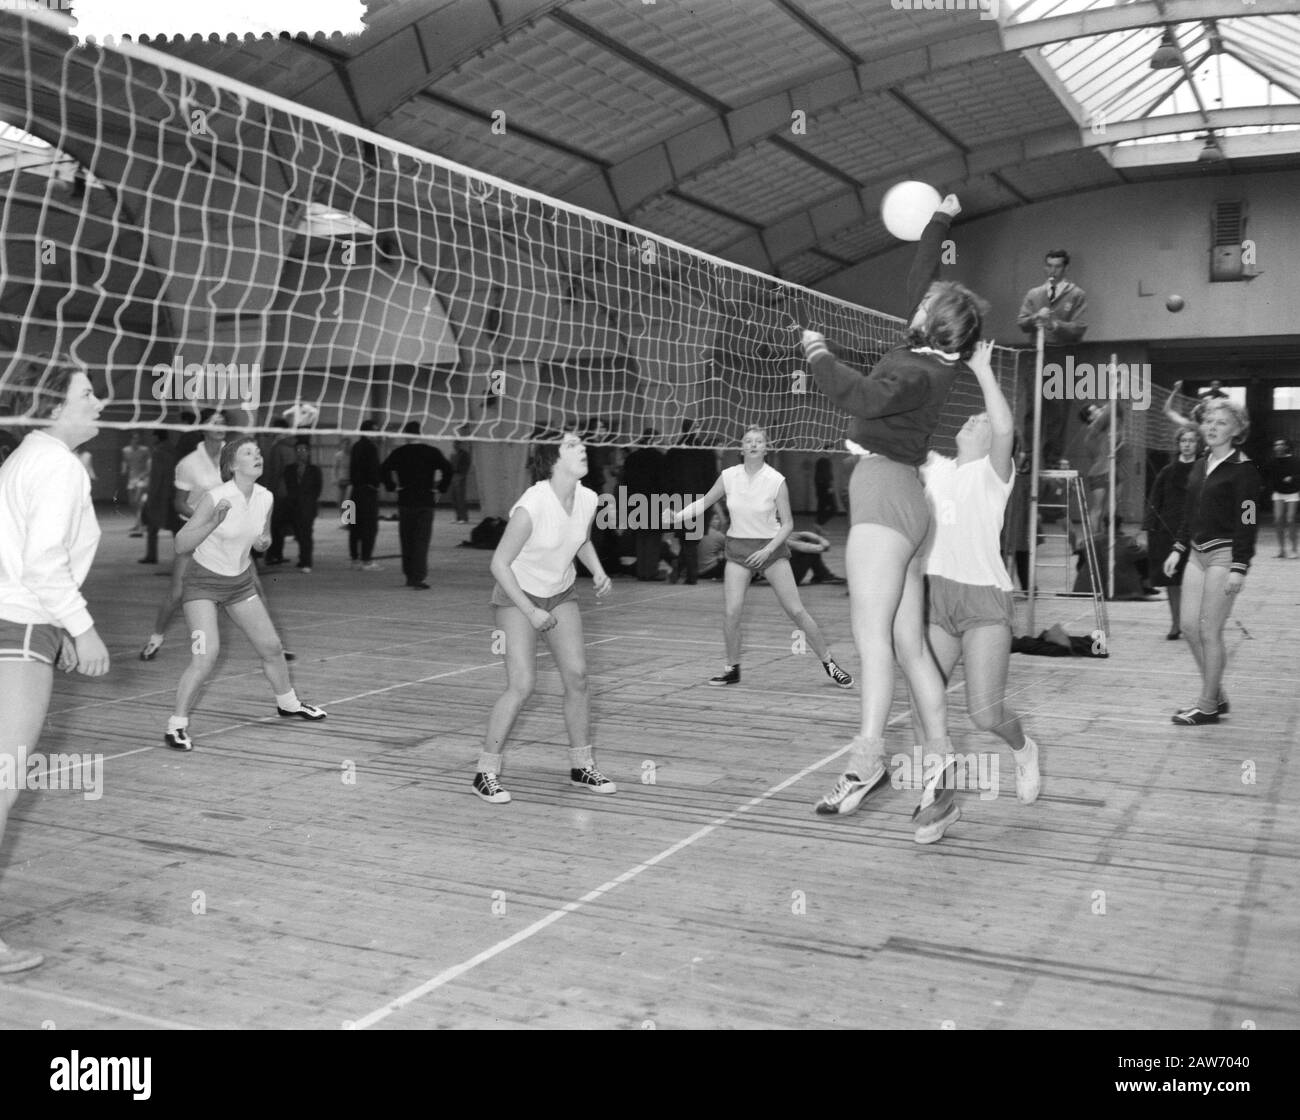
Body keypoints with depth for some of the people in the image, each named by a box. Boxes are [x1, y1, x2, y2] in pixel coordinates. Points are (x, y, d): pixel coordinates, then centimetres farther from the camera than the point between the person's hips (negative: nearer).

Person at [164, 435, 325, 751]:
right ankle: (176, 727, -6)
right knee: (207, 656, -20)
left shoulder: (265, 498, -5)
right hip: (203, 582, -6)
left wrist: (264, 541, -8)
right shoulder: (215, 498, -23)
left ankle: (288, 704, 37)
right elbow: (181, 545, -21)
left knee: (272, 647, 11)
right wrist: (214, 521, -33)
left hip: (240, 582, 6)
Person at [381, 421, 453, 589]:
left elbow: (384, 469, -8)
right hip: (426, 500, -1)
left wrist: (392, 487, 2)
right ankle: (418, 577, -11)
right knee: (422, 541, -2)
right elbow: (447, 469, -10)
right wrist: (441, 489, -1)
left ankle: (409, 576, 19)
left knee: (407, 540, 13)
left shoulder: (399, 452, 2)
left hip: (405, 500, 1)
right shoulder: (432, 452, 0)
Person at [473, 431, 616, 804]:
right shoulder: (531, 507, -29)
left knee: (577, 677, -1)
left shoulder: (588, 499, -10)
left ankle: (582, 767, 15)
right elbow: (499, 564, -20)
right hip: (518, 595, -6)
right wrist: (530, 611, -22)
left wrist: (598, 573, -4)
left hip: (561, 595, 6)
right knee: (521, 685, -14)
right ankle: (486, 774, 1)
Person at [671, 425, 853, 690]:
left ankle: (828, 663, 10)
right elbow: (704, 502, 12)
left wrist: (767, 550, -17)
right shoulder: (729, 477, -2)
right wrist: (676, 517, -3)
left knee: (796, 610, -5)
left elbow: (787, 524, -5)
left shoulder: (776, 481, -10)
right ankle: (732, 668, 10)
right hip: (738, 548, 2)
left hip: (771, 548, -2)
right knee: (731, 612, -11)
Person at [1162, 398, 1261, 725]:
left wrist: (1239, 567, -19)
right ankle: (1216, 695, 23)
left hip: (1224, 554, -8)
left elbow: (1247, 521, -15)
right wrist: (1178, 549, 16)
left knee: (1209, 631, -4)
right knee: (1189, 626, 8)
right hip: (1197, 552, 8)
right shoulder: (1199, 466, 12)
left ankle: (1208, 706, 8)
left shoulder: (1243, 469, -11)